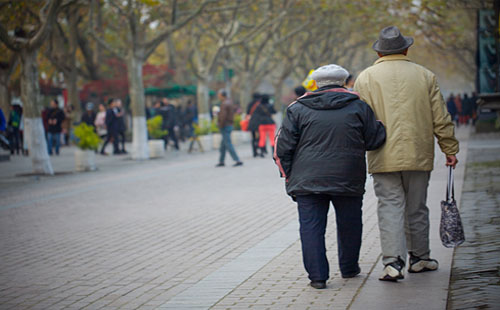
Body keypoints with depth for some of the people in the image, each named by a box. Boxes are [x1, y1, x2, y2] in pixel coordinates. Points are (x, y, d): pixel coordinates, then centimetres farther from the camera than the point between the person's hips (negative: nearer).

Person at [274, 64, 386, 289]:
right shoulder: (358, 107, 3)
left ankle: (317, 276, -1)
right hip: (348, 180, 1)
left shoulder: (298, 109, 4)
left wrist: (289, 177, 10)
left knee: (311, 226, 3)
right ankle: (349, 268, 30)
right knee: (349, 225, 16)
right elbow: (374, 140, 5)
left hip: (308, 181, -1)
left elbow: (283, 146, 2)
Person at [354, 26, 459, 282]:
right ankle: (420, 258, 24)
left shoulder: (366, 78, 1)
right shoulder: (425, 76, 6)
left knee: (390, 208, -3)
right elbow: (441, 119, 6)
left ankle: (393, 262, -15)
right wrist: (450, 150, 13)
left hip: (384, 158, -2)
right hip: (419, 156, 2)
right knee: (417, 208, 13)